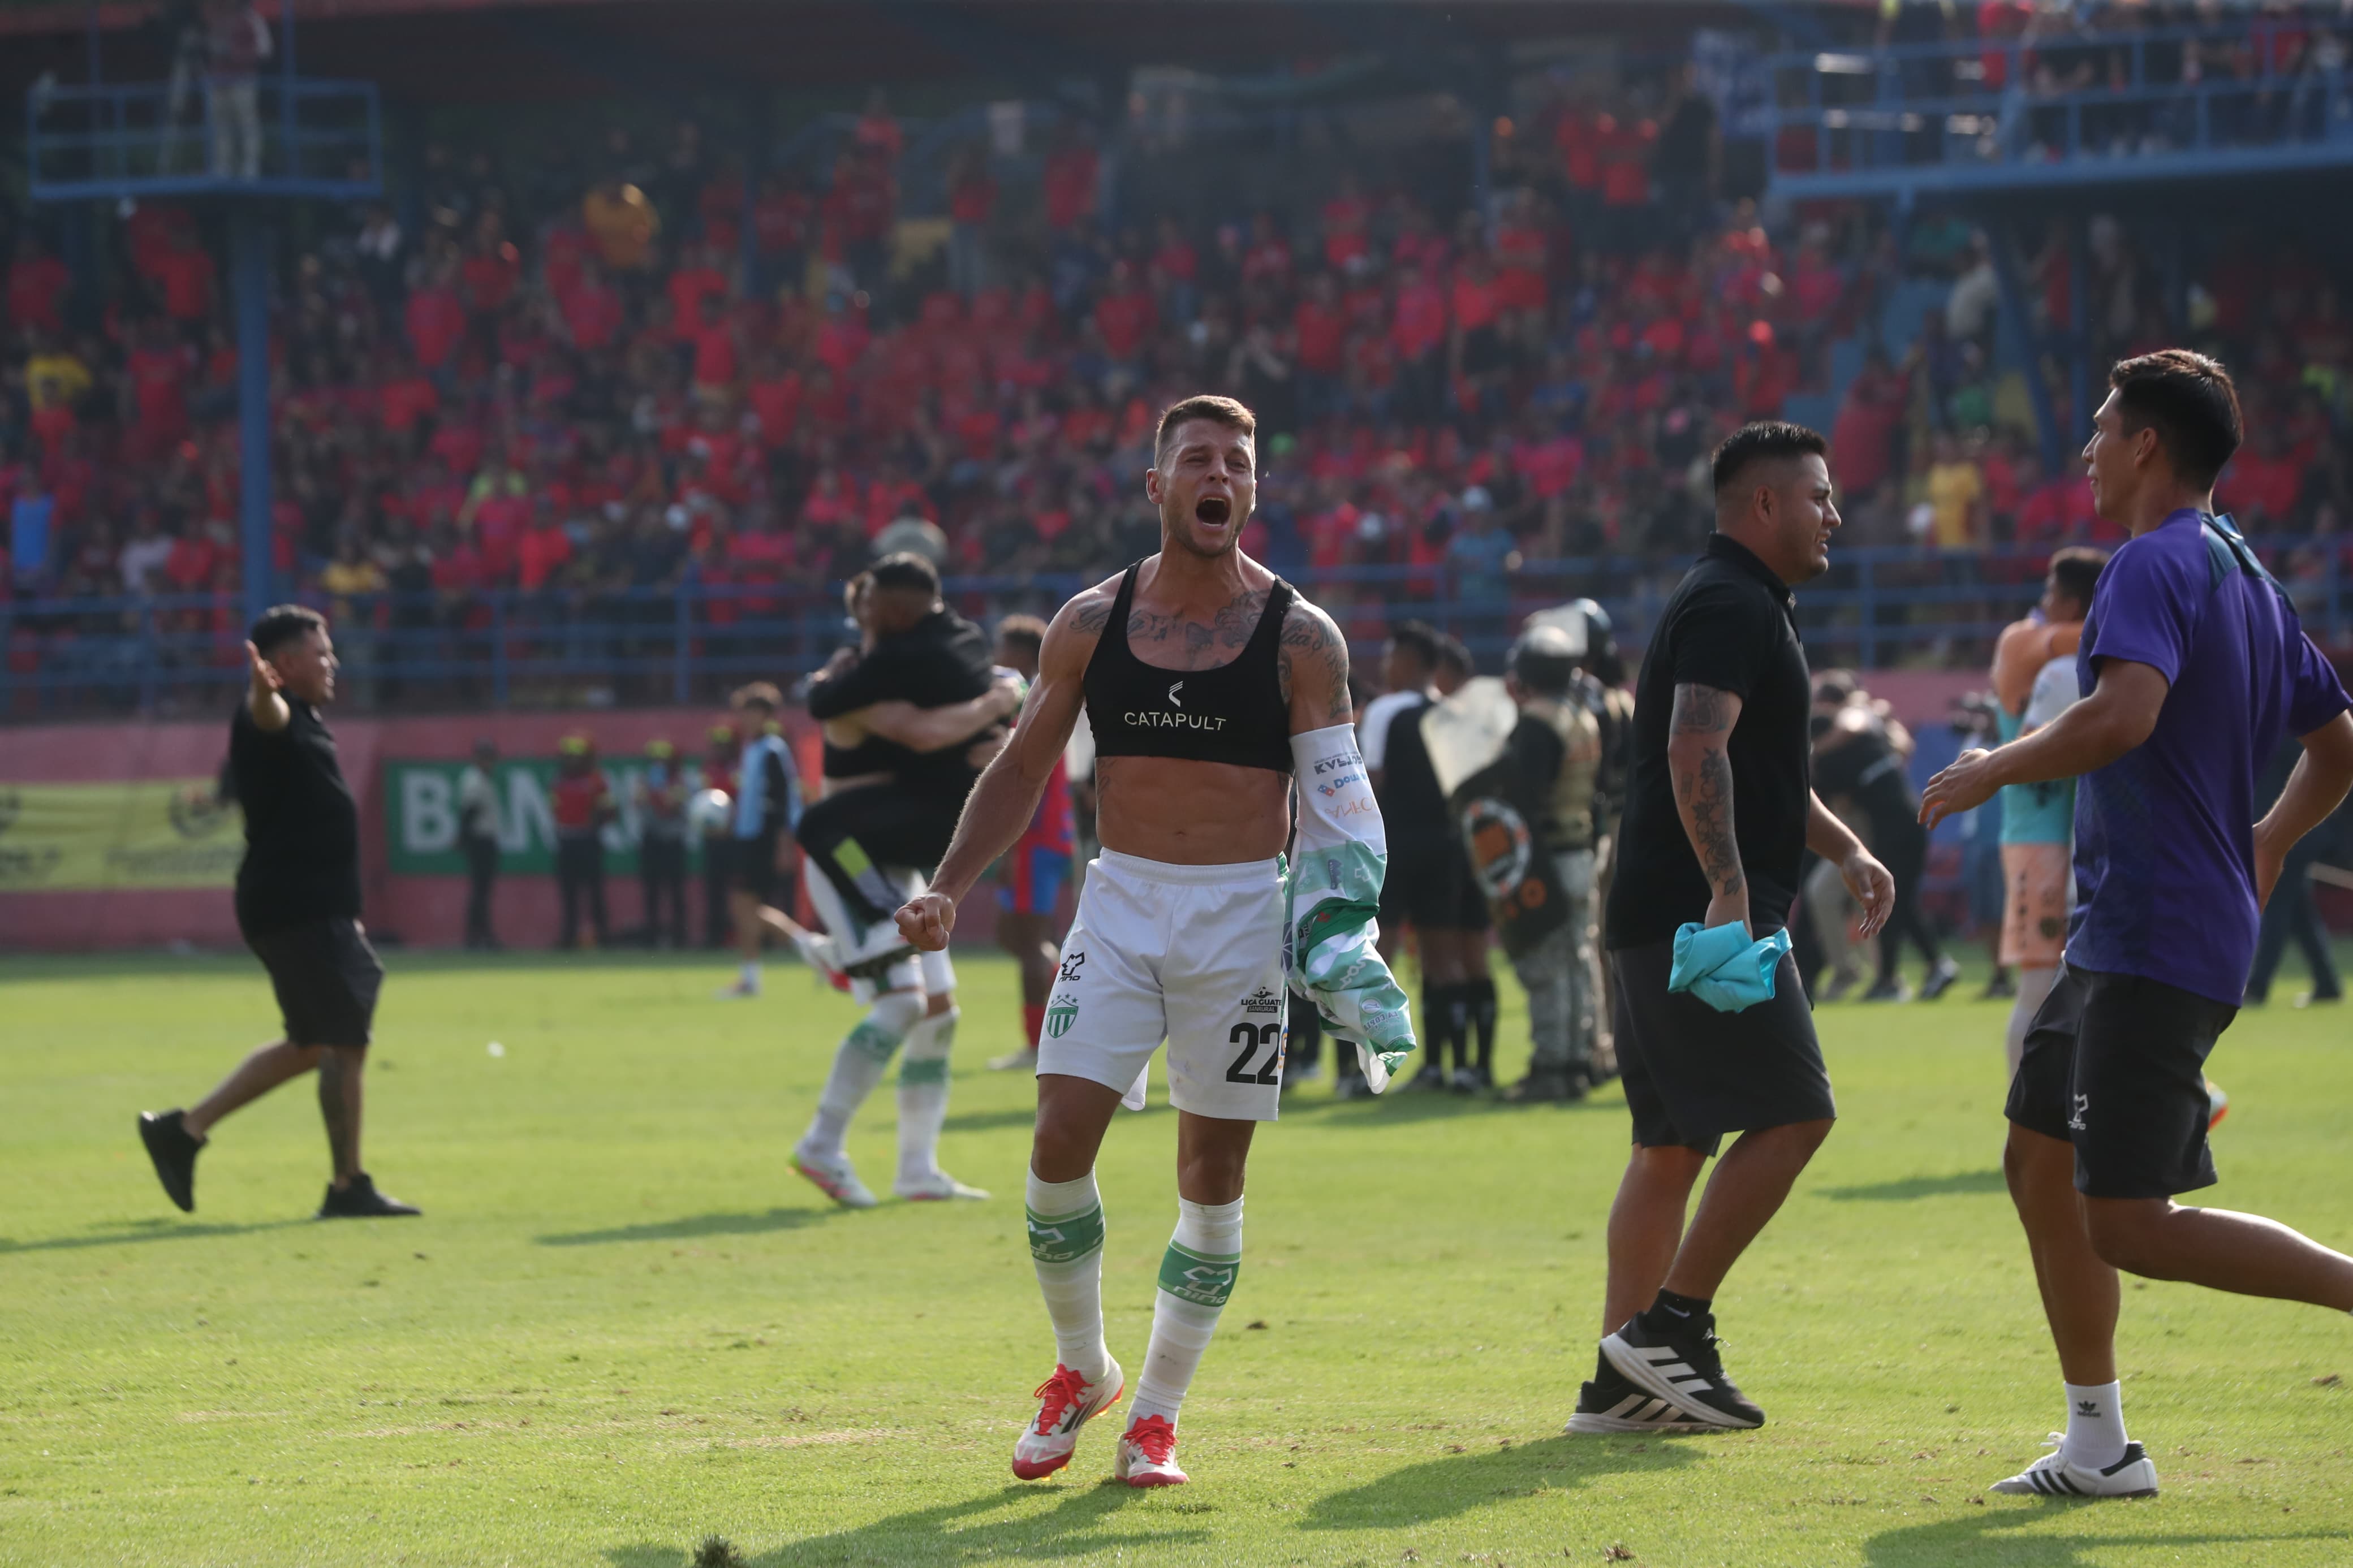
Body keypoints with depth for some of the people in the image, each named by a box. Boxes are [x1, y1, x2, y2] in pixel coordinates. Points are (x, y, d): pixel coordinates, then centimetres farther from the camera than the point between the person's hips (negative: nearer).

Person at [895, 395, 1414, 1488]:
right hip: (1119, 905, 1)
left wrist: (1342, 929, -15)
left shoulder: (1300, 637, -2)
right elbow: (1023, 768, 11)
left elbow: (1336, 800, -2)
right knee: (1059, 1147, -9)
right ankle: (1082, 1369, 14)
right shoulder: (1091, 622, 4)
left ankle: (1156, 1414, 14)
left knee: (1212, 1174, 1)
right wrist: (947, 889, 2)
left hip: (1240, 917, -1)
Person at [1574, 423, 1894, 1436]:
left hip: (1658, 922, 11)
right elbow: (1696, 750, -24)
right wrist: (1728, 889, -31)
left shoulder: (1740, 605, 24)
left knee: (1673, 1143, 9)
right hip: (1702, 909, -11)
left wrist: (1845, 851, 27)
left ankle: (1621, 1380, 7)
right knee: (1792, 1115, -10)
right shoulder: (1730, 605, -10)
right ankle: (1669, 1325, -11)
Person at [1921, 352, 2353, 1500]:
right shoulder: (2246, 576, 17)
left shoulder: (2156, 565, -13)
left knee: (2129, 1225, -12)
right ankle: (2099, 1446, 15)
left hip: (2156, 942, -10)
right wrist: (2259, 854, 33)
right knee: (2039, 1162, 13)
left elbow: (2123, 715, -31)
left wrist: (1994, 769, -17)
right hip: (2115, 934, 10)